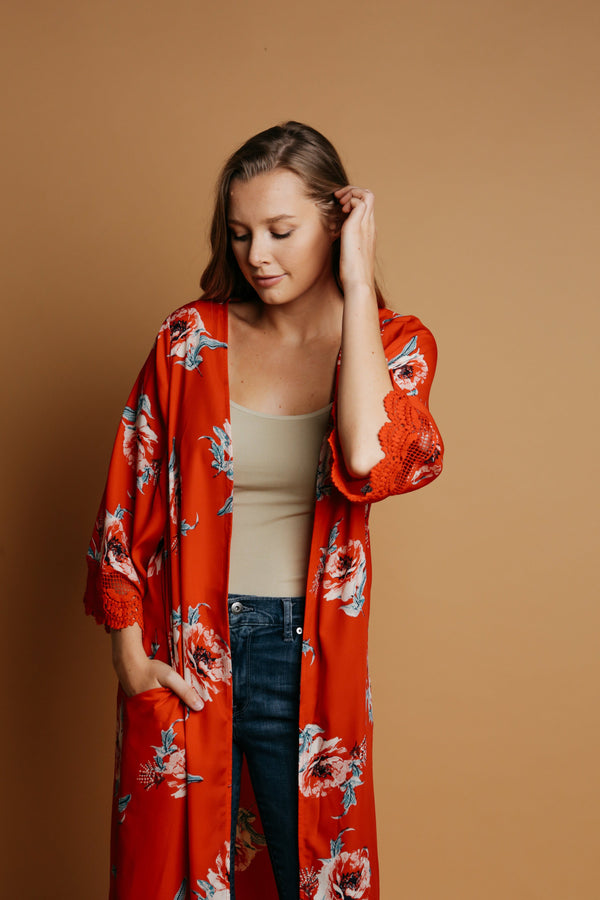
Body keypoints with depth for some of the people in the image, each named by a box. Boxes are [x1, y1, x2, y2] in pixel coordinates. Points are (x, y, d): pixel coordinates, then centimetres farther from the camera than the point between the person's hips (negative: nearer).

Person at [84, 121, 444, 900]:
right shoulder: (191, 338, -3)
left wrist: (356, 287, -19)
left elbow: (372, 461, -25)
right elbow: (128, 502, 1)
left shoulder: (394, 345, -3)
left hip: (306, 658, 0)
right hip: (184, 653, 1)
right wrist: (129, 652, -4)